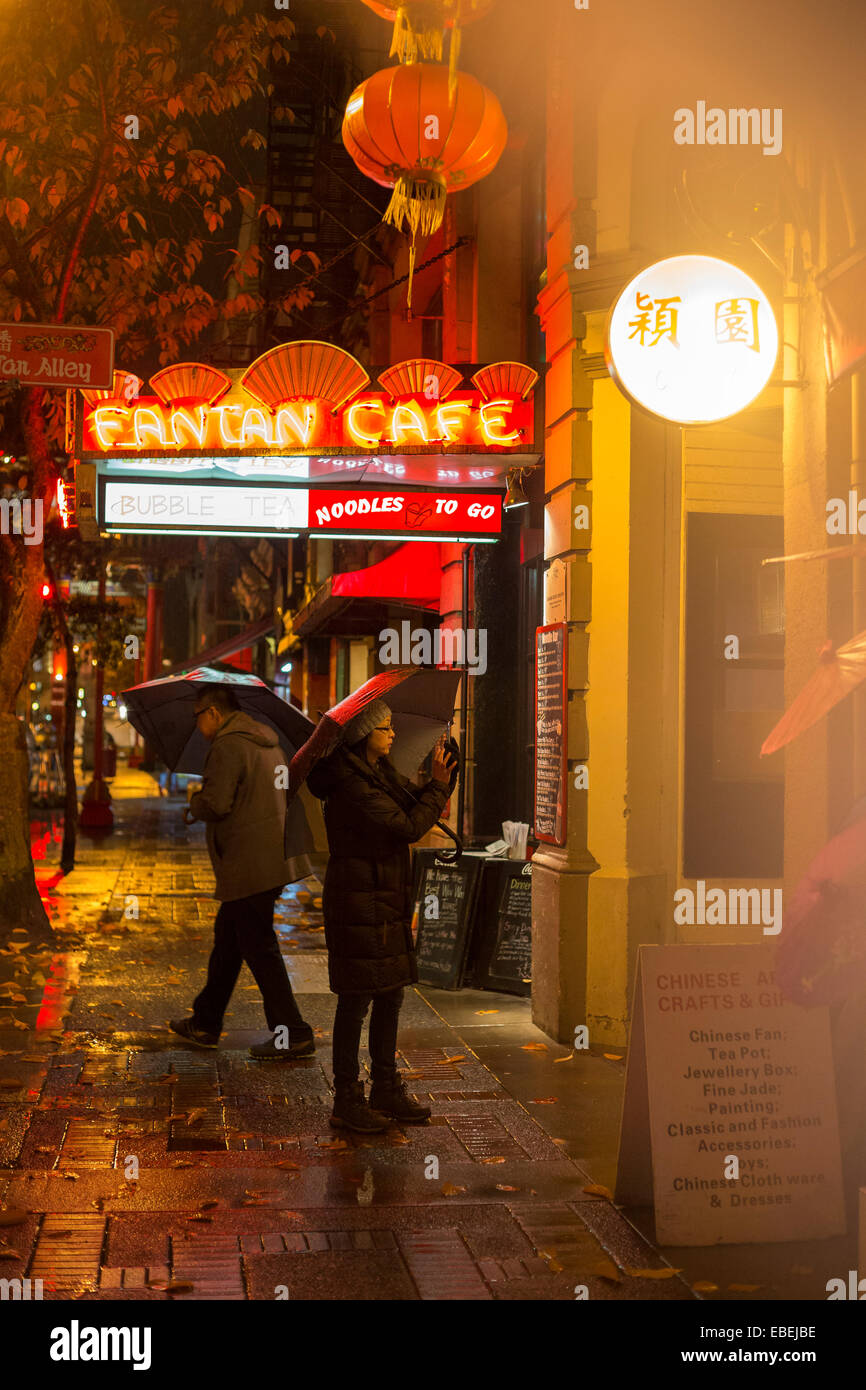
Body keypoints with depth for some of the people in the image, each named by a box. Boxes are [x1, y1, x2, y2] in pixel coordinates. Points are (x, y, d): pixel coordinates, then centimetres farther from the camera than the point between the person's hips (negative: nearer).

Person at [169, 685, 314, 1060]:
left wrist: (193, 804, 0)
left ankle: (293, 1035, 1)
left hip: (251, 866, -10)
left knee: (259, 948, -3)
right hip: (273, 857, 10)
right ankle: (205, 1023, 29)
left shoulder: (227, 746, -14)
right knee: (227, 937, 19)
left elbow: (215, 804, -21)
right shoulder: (266, 741, 17)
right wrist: (201, 804, 21)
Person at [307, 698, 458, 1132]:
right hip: (358, 904, -10)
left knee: (390, 997, 15)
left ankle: (386, 1090, 26)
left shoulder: (382, 772, 11)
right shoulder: (351, 785, -19)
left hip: (387, 903, 10)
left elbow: (415, 802, 16)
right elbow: (409, 827, -22)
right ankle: (346, 1101, 8)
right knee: (356, 1002, -2)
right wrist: (438, 786, -12)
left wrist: (440, 779, -1)